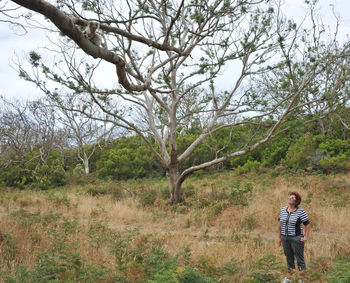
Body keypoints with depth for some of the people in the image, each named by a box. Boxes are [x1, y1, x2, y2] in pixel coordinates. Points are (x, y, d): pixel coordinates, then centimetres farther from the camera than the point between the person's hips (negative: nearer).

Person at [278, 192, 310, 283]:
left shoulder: (301, 211, -13)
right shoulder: (283, 210, 1)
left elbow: (307, 225, -8)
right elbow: (280, 223, 10)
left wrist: (306, 237, -15)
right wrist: (279, 237, 10)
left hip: (297, 238, -5)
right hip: (285, 239, 5)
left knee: (300, 259, 4)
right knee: (289, 258, 16)